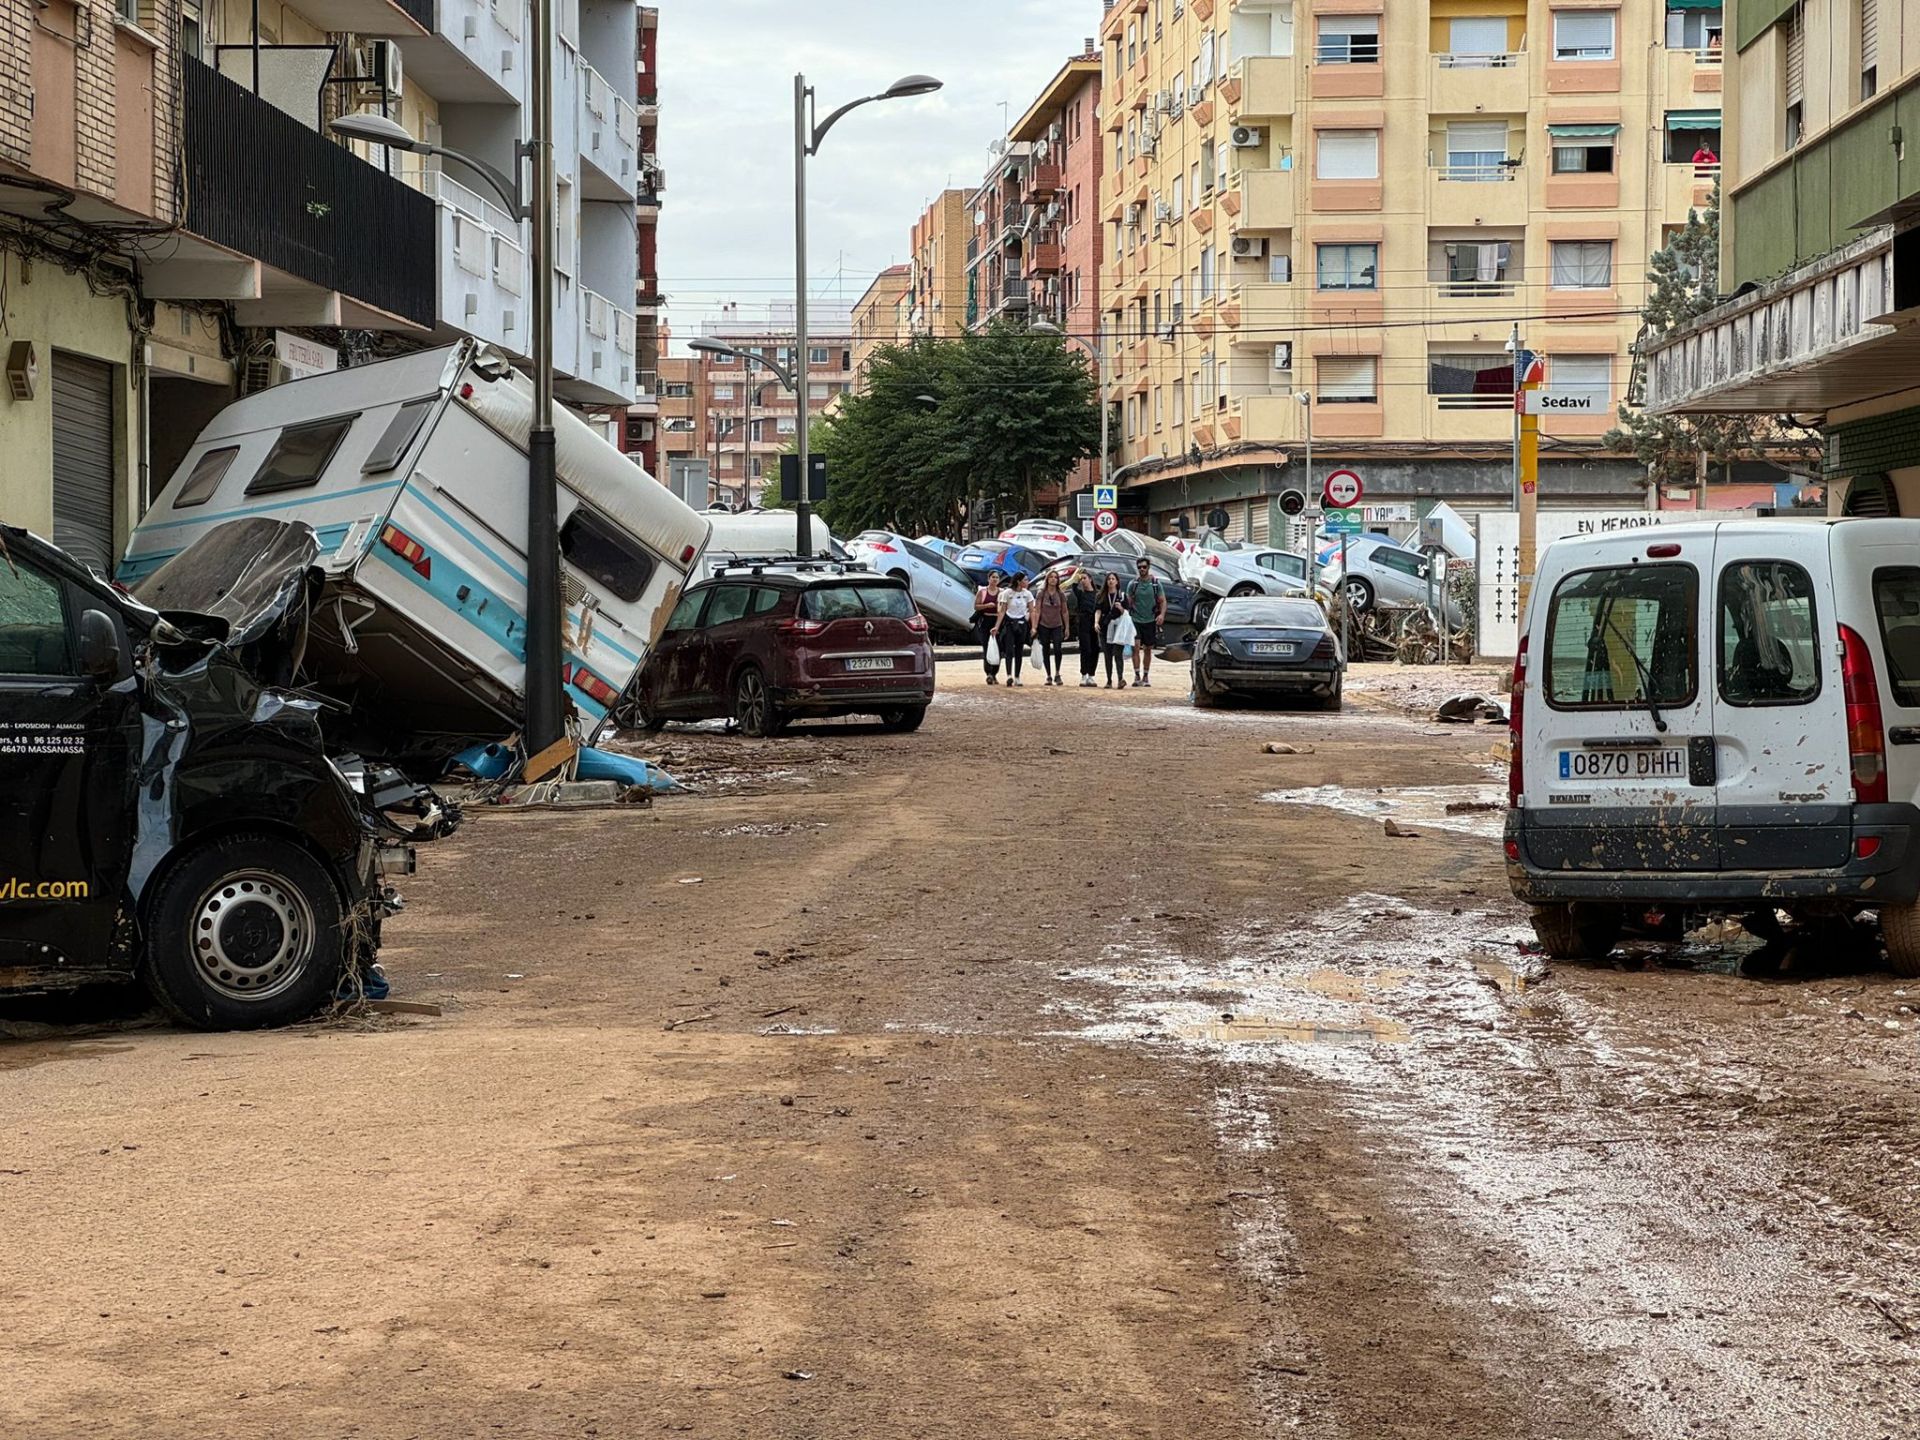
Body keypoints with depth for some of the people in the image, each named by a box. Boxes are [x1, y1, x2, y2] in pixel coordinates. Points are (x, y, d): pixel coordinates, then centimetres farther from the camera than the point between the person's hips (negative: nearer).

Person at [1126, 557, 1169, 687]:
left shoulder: (1156, 584, 1)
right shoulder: (1133, 584, 2)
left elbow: (1163, 601, 3)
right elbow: (1128, 602, 7)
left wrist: (1162, 614, -14)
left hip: (1150, 621, 1)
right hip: (1136, 620, -1)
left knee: (1148, 649, 9)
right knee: (1136, 647, -15)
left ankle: (1146, 676, 19)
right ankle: (1137, 675, -15)